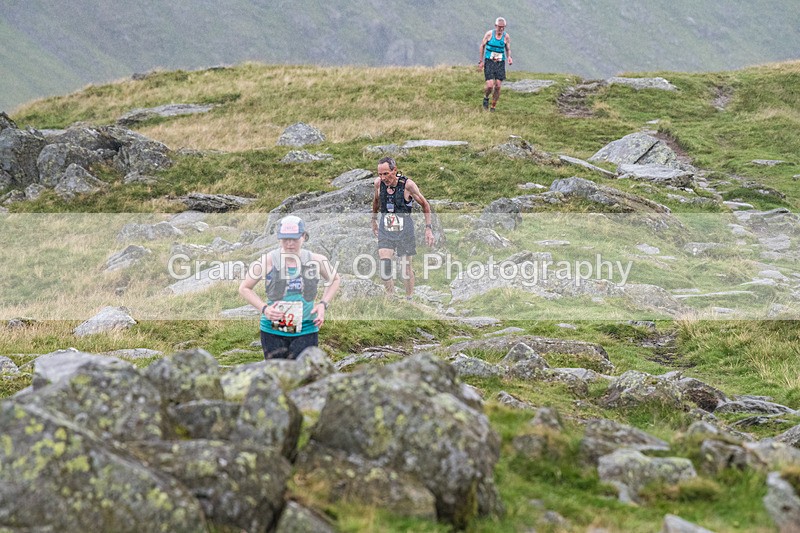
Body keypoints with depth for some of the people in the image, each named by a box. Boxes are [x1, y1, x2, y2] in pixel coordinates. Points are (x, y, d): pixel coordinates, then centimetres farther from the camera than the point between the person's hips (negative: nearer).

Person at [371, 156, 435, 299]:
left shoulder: (407, 185, -14)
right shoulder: (379, 183, -4)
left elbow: (425, 204, -1)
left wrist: (428, 228, -4)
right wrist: (373, 220, 28)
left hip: (404, 230, -2)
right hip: (385, 230, 2)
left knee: (406, 268, 5)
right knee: (384, 265, -15)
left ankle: (409, 298, 24)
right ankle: (390, 297, 2)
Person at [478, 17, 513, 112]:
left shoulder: (506, 37, -2)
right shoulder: (489, 34, -6)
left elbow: (508, 49, 9)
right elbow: (482, 46, 6)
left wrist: (509, 57, -13)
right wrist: (481, 61, 4)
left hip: (500, 63, 2)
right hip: (489, 62, -2)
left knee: (498, 86, -3)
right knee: (490, 85, -15)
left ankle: (493, 107, 12)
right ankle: (486, 97, 18)